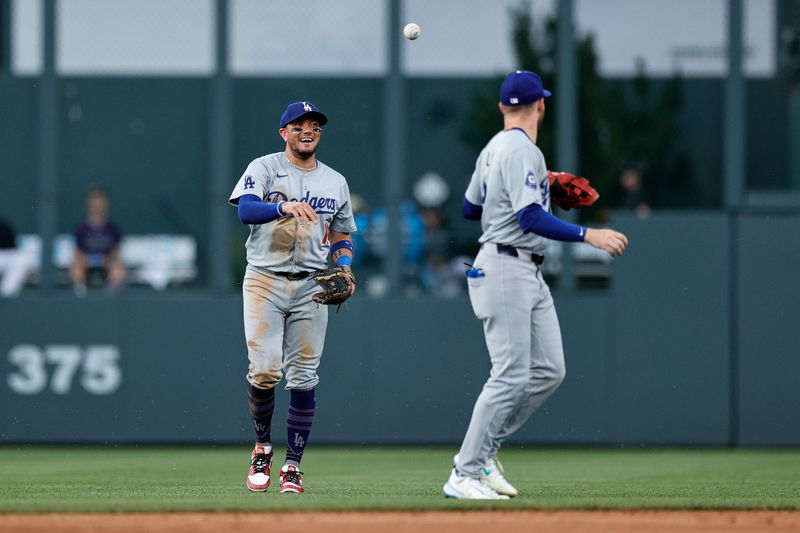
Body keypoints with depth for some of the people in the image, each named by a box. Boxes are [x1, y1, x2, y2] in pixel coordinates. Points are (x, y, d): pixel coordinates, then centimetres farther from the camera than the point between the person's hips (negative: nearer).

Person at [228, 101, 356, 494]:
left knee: (303, 378, -2)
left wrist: (343, 269, -1)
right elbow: (246, 209, -17)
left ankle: (293, 465, 4)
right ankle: (262, 448, 9)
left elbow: (341, 238, 21)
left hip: (310, 286, 3)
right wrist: (284, 206, -36)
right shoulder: (264, 169, 2)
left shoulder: (335, 182, 15)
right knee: (264, 370, -14)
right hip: (264, 281, -3)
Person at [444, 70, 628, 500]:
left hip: (528, 275, 10)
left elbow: (470, 208, 25)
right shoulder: (522, 151, -15)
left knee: (549, 371, 7)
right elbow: (531, 219, -25)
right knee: (511, 376, -10)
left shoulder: (493, 149, 15)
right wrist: (588, 235, -29)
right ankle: (464, 474, -7)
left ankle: (482, 451, 12)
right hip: (506, 268, -10)